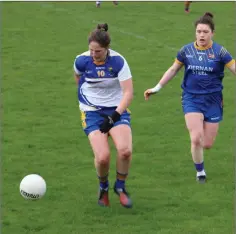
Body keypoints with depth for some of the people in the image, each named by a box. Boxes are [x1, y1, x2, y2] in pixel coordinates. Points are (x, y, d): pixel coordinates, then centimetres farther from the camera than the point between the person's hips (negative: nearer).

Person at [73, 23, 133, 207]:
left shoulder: (118, 61, -16)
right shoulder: (82, 61, -10)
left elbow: (128, 93, -16)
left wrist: (114, 116, -23)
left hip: (117, 109, 0)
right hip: (92, 112, 0)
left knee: (125, 151, -24)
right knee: (103, 157, -20)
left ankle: (120, 187, 5)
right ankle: (103, 187, 14)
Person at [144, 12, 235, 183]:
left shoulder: (219, 52, -7)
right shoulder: (186, 51, 0)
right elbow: (173, 70, 13)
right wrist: (157, 88, 13)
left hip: (213, 100, 0)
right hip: (191, 99, 0)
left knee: (207, 144, 1)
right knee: (196, 139, -16)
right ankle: (200, 172, 7)